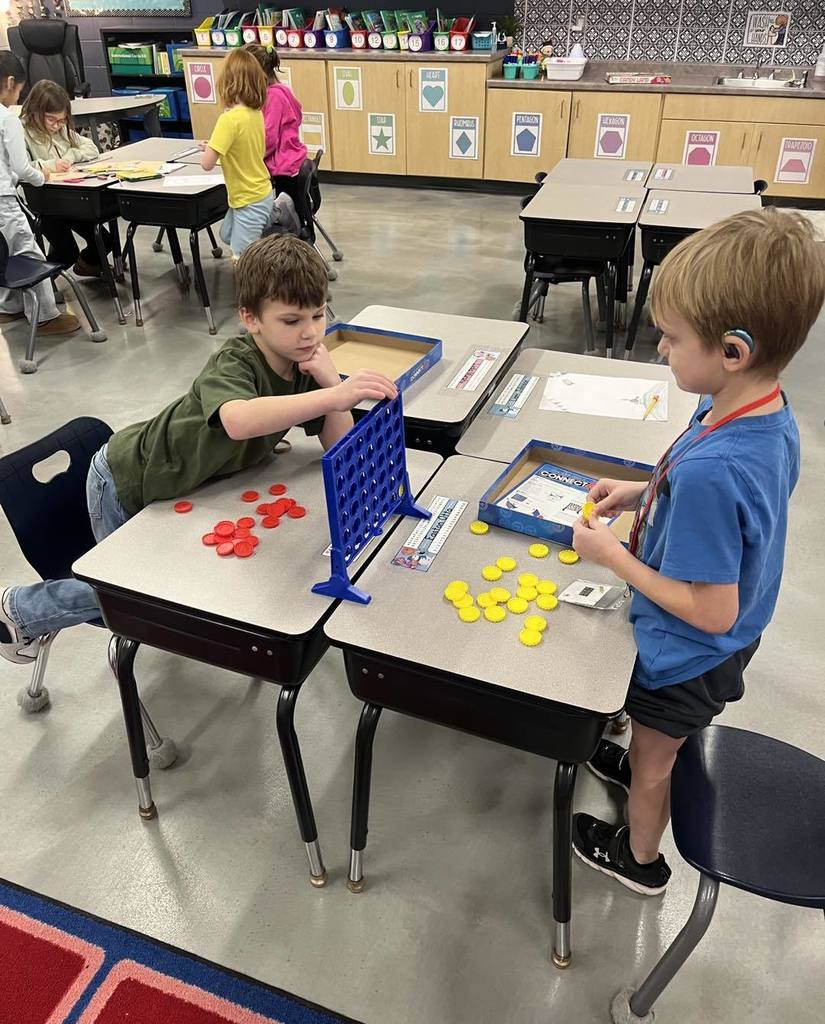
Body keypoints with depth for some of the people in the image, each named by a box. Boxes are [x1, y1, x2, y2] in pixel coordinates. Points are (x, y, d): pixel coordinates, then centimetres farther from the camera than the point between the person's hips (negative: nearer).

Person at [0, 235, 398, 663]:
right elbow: (238, 421, -59)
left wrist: (331, 381, -29)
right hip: (126, 483, -6)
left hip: (177, 482, 7)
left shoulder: (304, 363, -14)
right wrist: (334, 397, -68)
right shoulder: (232, 363, -35)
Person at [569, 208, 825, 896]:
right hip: (735, 641, 7)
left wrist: (611, 555, -23)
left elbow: (711, 611, -32)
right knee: (658, 743, 36)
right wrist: (644, 494, -3)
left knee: (653, 761, 22)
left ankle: (640, 856, 50)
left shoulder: (708, 468, -41)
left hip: (689, 657, -7)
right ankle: (641, 770, 65)